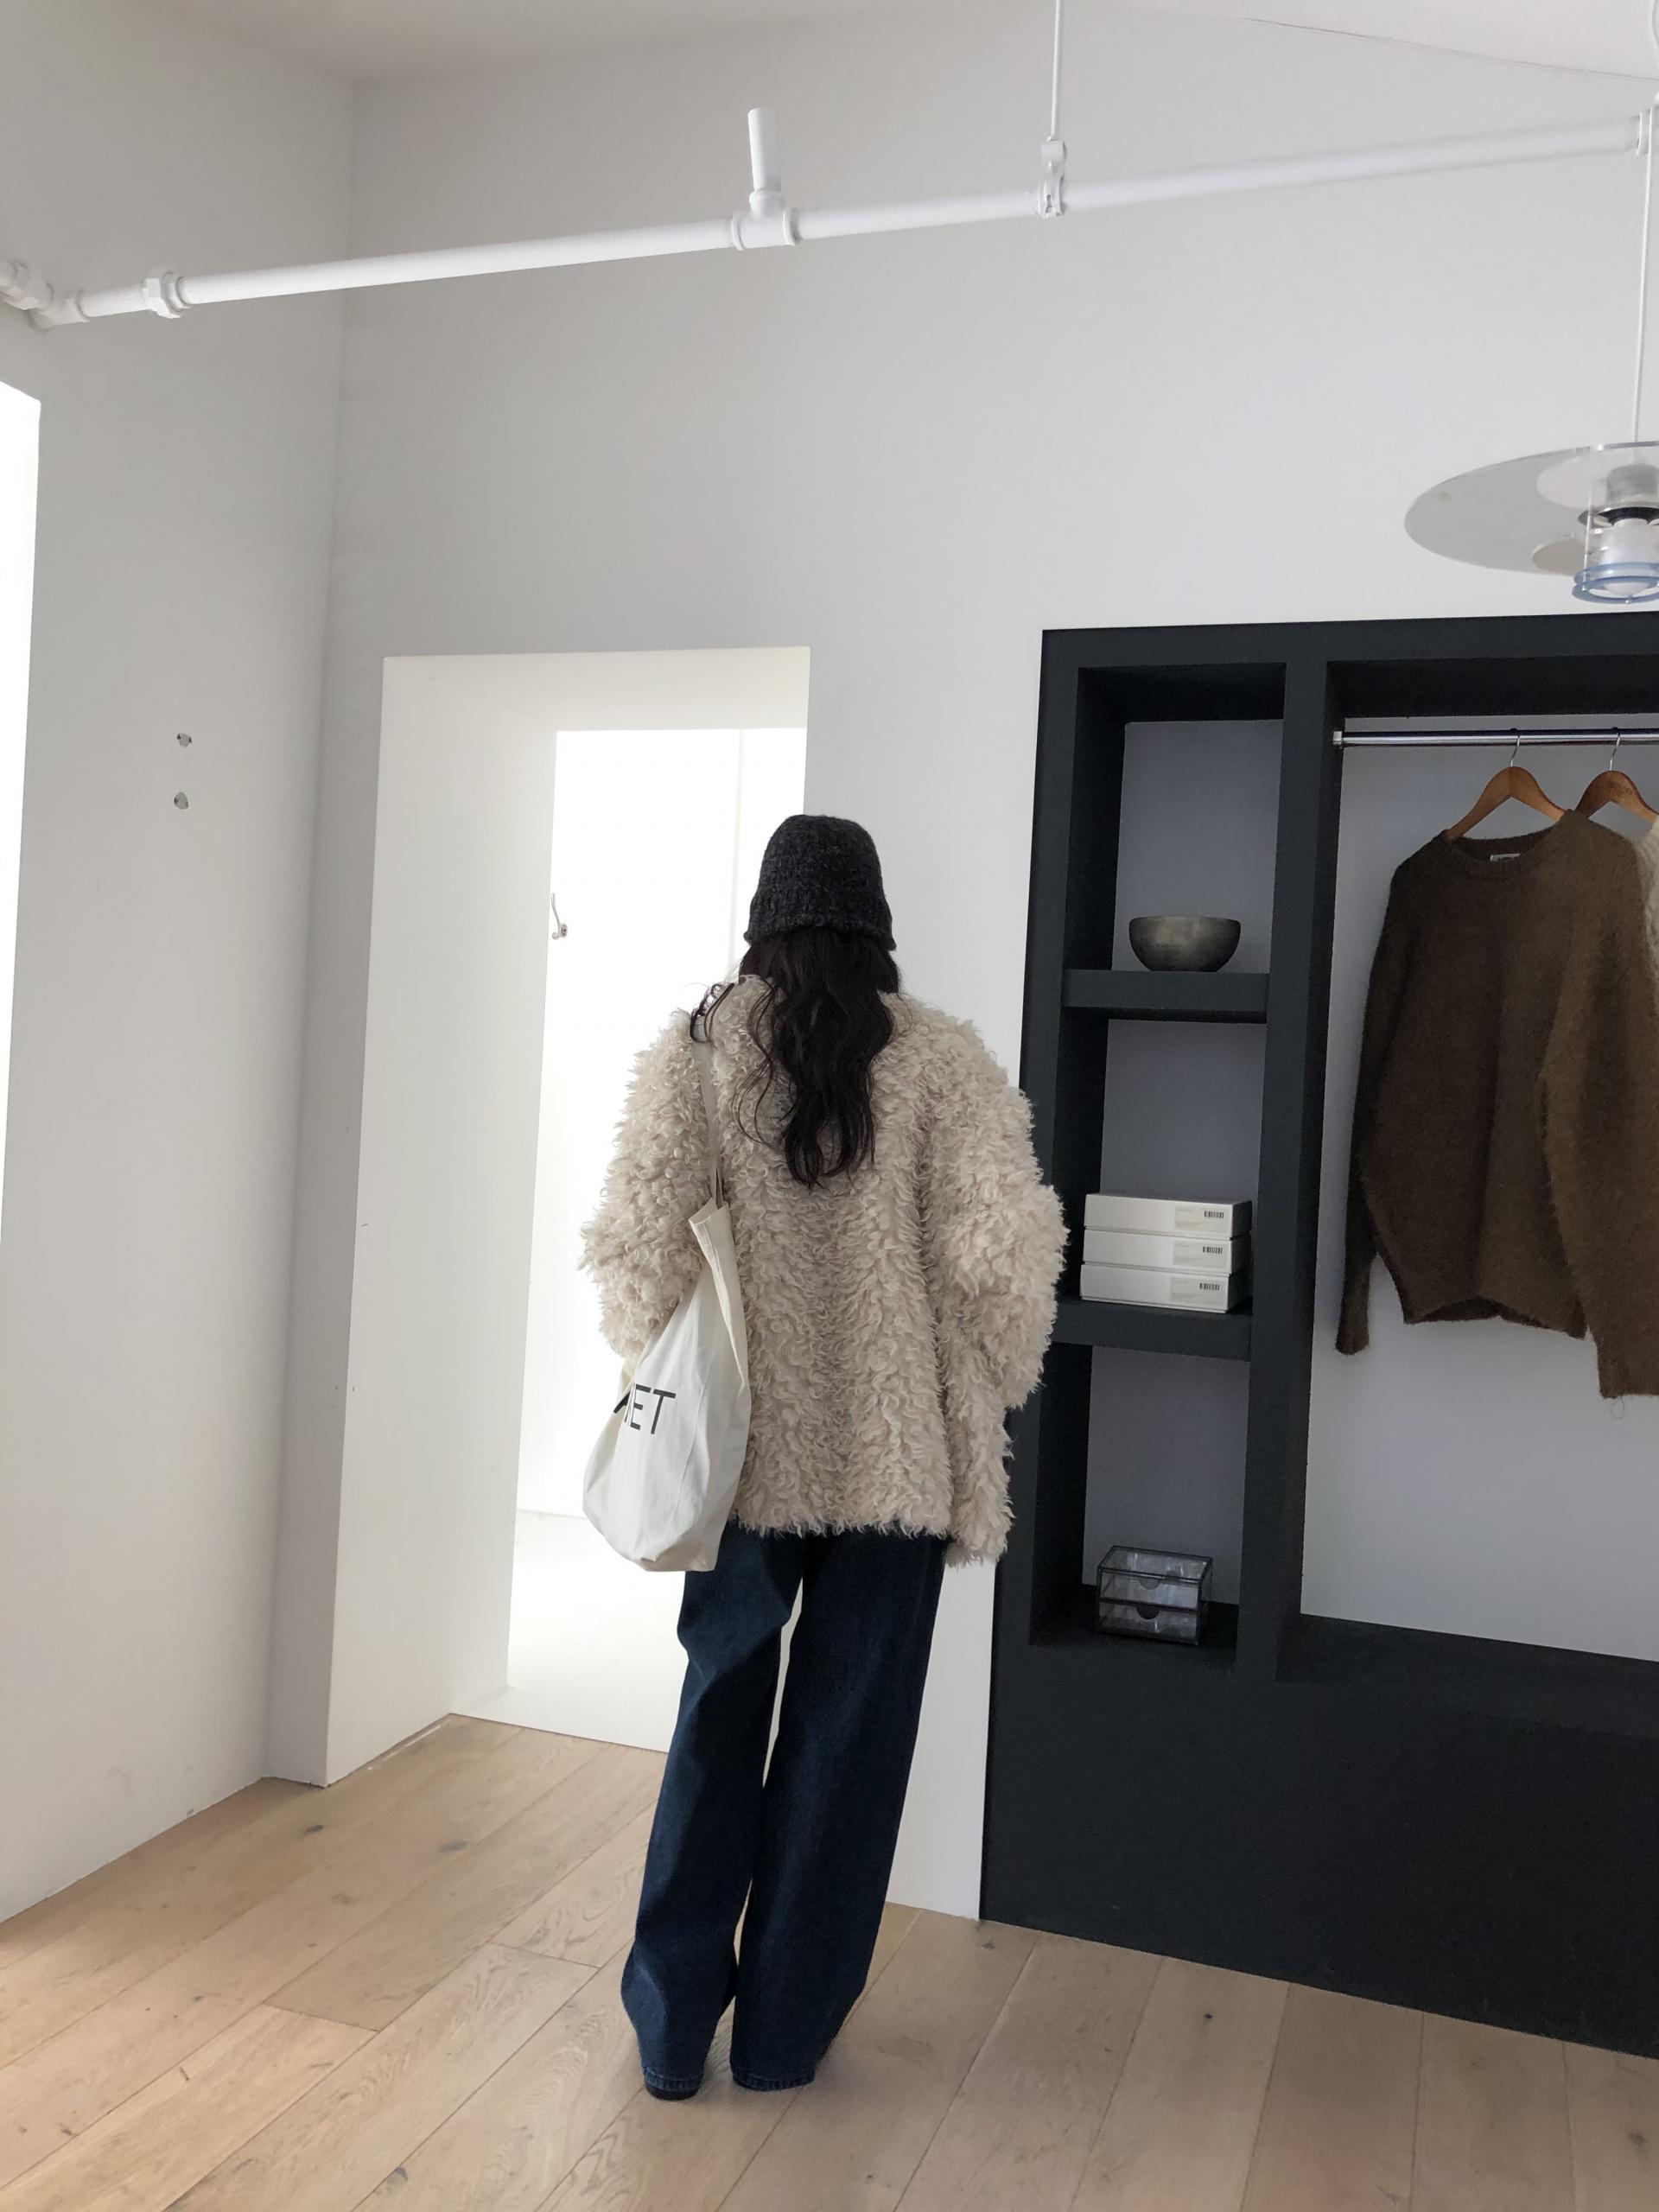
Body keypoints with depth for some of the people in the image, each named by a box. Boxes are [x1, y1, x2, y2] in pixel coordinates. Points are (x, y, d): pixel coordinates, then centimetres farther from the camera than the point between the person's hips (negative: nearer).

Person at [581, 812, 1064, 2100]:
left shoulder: (698, 1050, -3)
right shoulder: (940, 1059, -5)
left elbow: (637, 1239, -8)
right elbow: (997, 1249, -11)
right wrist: (987, 1389, 5)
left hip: (747, 1448, 1)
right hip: (898, 1453, -1)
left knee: (719, 1719, 16)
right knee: (845, 1735, 13)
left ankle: (674, 2026, 26)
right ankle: (784, 2031, 28)